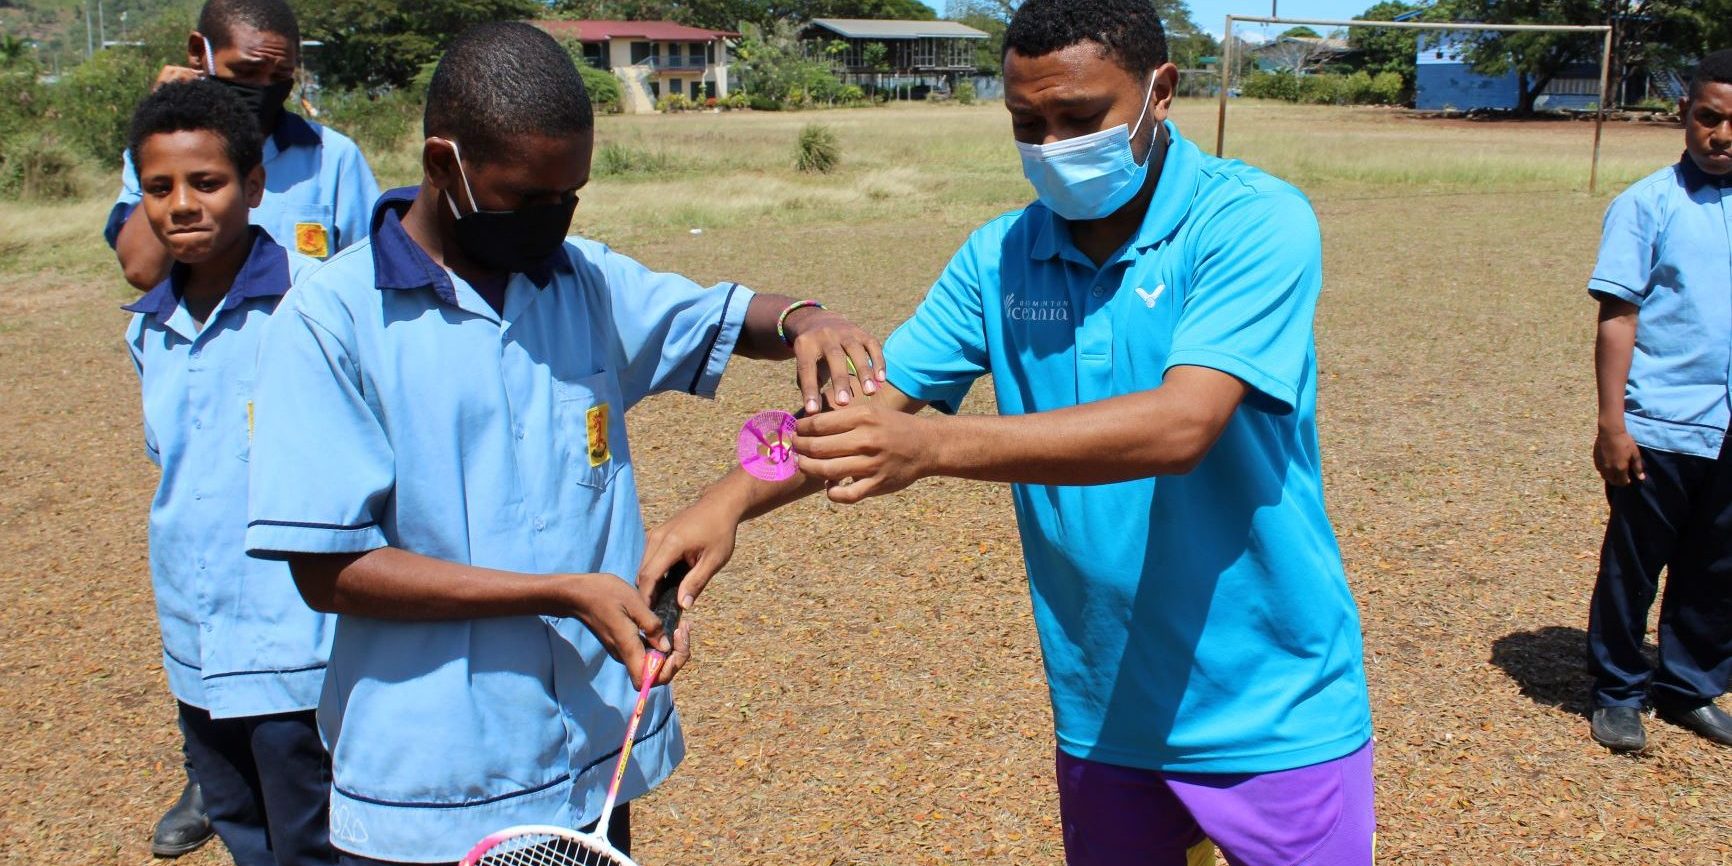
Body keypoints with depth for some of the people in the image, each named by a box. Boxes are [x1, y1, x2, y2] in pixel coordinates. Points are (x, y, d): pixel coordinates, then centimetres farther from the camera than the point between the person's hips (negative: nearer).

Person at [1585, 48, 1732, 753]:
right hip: (1659, 429, -4)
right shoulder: (1647, 205, -5)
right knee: (1633, 568, 7)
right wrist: (1611, 423, -13)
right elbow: (1618, 316, -8)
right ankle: (1619, 694, 22)